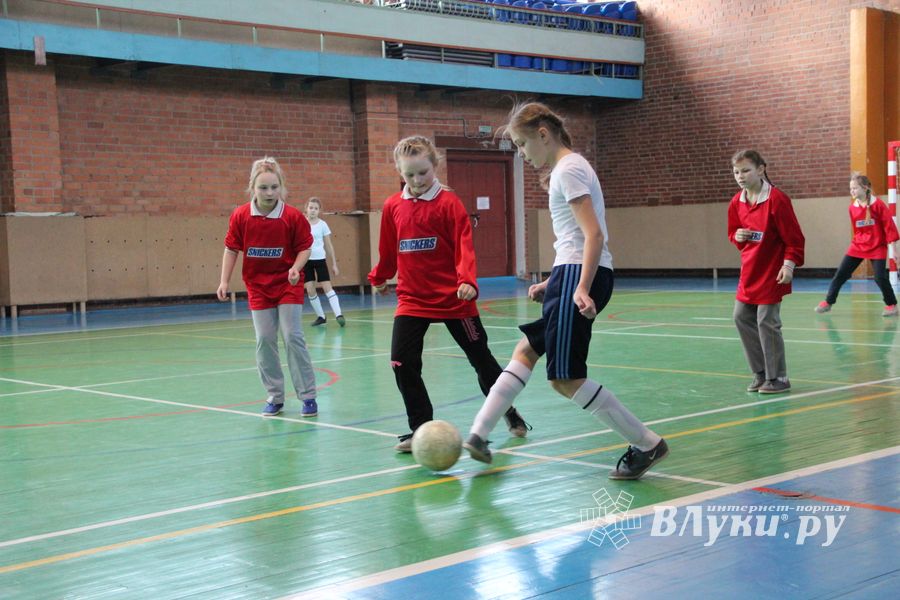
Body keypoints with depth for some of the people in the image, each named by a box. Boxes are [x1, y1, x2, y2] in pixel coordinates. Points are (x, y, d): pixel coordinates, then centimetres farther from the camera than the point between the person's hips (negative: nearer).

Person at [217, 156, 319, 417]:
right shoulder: (240, 216, -8)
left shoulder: (293, 216, -13)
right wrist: (224, 281, -3)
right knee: (264, 341, 3)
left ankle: (308, 395, 2)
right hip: (258, 286, 3)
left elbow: (304, 247, -4)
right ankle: (274, 397, 15)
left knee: (293, 337, -7)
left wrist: (296, 268, -22)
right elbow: (232, 249, 1)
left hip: (288, 284, -2)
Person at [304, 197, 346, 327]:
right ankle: (320, 316, 13)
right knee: (310, 290, -1)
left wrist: (334, 264, 6)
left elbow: (329, 245, 7)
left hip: (320, 259, -1)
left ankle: (339, 315, -14)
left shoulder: (322, 224, 1)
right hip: (306, 259, 1)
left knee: (327, 287, -10)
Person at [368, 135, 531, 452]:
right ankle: (421, 429, 4)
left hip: (452, 298, -3)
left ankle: (509, 412, 31)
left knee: (481, 358, 9)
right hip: (412, 299, 3)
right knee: (403, 363, -9)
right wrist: (379, 278, 27)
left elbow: (464, 246, -16)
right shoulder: (393, 206, 3)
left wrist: (467, 281, -29)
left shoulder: (448, 202, -10)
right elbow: (388, 249, 17)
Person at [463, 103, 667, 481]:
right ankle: (479, 435, 20)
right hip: (572, 276, 11)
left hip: (579, 276, -11)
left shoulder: (568, 169, -11)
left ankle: (647, 445, -3)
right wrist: (552, 284, 24)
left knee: (565, 378, -8)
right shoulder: (567, 168, 19)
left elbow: (594, 236, -21)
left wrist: (582, 287, -31)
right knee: (526, 350, 15)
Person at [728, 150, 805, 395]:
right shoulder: (737, 202, 5)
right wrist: (738, 237, -5)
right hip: (749, 271, 7)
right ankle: (761, 372, 19)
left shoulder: (777, 199, -15)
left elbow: (794, 237, -12)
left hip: (772, 272, -7)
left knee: (767, 322, -6)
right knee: (742, 317, 6)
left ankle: (777, 378, 7)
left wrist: (789, 265, -19)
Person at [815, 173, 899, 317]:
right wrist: (859, 240, 16)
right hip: (857, 246, 5)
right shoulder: (852, 207, 1)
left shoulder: (878, 205, -13)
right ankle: (828, 302, 12)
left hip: (877, 247, -5)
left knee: (880, 277, -9)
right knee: (841, 273, 2)